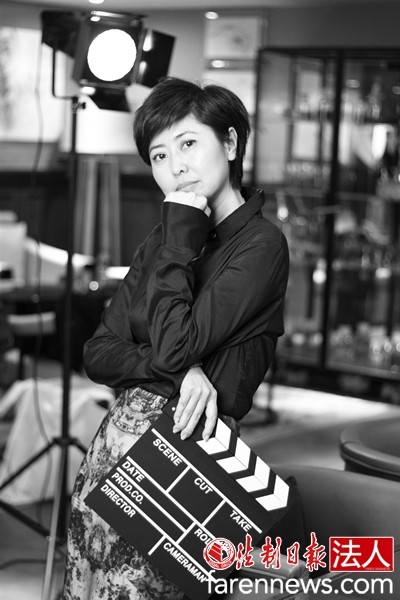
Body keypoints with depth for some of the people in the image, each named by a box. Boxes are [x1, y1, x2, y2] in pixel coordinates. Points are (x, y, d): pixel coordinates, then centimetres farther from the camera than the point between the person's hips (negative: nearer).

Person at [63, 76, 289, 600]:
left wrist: (180, 239, -12)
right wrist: (178, 371, -12)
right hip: (119, 437, 6)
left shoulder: (261, 244, -9)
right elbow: (97, 355, 6)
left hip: (188, 445, -6)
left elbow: (174, 348, -19)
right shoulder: (167, 239, 12)